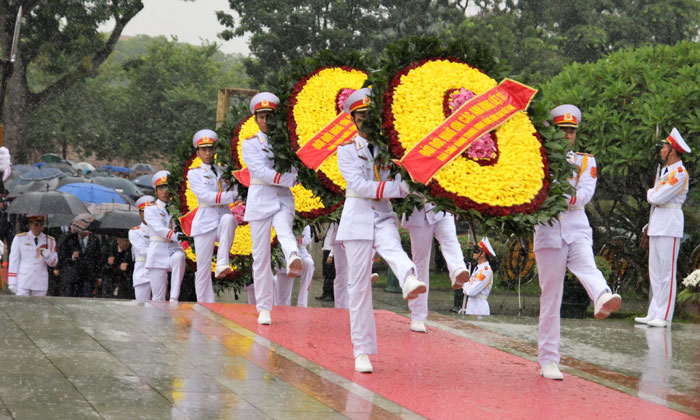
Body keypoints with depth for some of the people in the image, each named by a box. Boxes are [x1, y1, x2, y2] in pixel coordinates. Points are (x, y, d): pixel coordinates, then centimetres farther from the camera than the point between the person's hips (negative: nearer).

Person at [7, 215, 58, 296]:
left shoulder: (50, 241, 8)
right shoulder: (19, 238, 3)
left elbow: (53, 263, 8)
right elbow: (14, 260, 3)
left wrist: (47, 256, -16)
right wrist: (12, 283, -2)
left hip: (40, 283, 2)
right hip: (23, 283, -2)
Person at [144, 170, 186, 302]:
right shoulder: (150, 209, 5)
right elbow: (159, 228, -12)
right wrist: (176, 236, -30)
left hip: (174, 249, 2)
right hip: (158, 252, -2)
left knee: (179, 257, -35)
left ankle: (174, 299, -38)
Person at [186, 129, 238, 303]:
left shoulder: (223, 170, 17)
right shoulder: (194, 173, 6)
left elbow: (234, 193, 9)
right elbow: (205, 196, -10)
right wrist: (230, 196, -18)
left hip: (224, 215, 2)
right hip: (205, 221, -2)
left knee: (228, 219, -37)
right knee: (203, 269, -4)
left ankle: (222, 265, -39)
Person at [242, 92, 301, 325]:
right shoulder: (249, 144, 6)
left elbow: (292, 172, 5)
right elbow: (260, 170, -10)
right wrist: (286, 179, -14)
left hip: (283, 199, 1)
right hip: (260, 199, -1)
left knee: (284, 231, -33)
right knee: (261, 255, 0)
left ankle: (293, 259, -65)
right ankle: (264, 308, 5)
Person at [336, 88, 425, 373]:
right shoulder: (347, 149, 4)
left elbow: (401, 183, 6)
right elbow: (360, 186, -11)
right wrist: (397, 188, -16)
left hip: (384, 215, 1)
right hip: (358, 217, -1)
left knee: (392, 248, -34)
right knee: (359, 283, -1)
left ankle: (410, 281, -68)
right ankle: (362, 351, 5)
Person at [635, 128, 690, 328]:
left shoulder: (680, 173, -12)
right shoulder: (665, 170, 18)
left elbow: (658, 197, -17)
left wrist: (650, 193, 4)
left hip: (670, 224, -9)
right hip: (657, 222, 9)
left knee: (667, 271, -7)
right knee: (655, 270, 9)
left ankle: (664, 317, -6)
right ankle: (654, 313, 13)